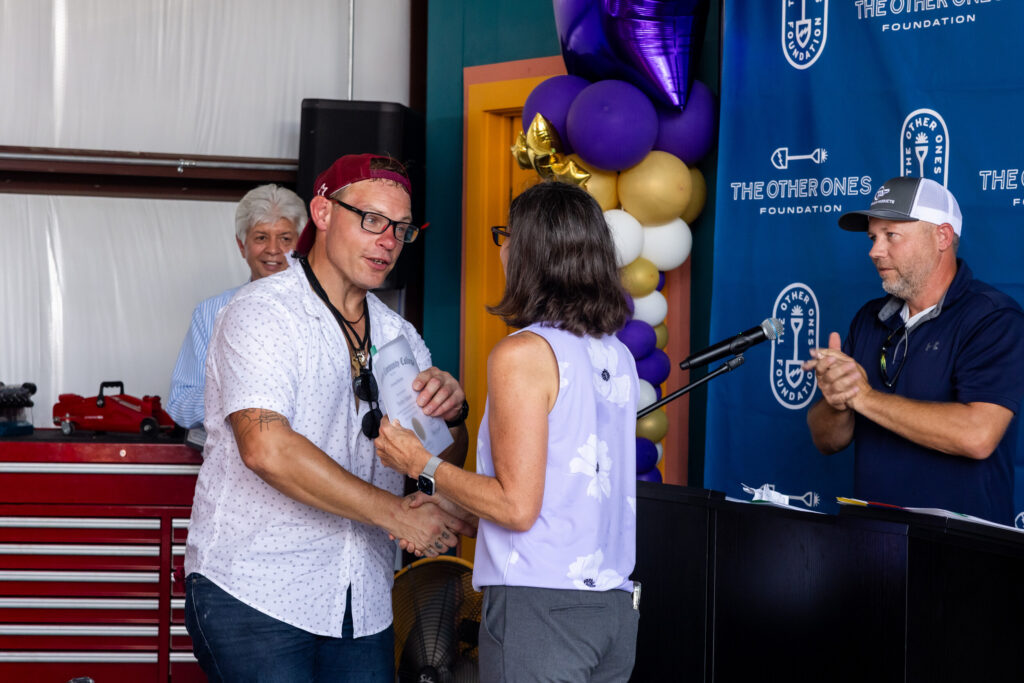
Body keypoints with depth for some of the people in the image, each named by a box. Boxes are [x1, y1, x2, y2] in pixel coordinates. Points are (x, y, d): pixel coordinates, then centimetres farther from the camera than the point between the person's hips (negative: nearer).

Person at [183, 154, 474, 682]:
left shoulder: (399, 336, 14)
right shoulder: (262, 314, -9)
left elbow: (445, 462, 16)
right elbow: (266, 449, -23)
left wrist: (451, 413, -8)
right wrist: (395, 514, -21)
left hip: (362, 607, 6)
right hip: (254, 594, -6)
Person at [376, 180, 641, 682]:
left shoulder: (521, 353, -12)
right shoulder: (618, 356, 10)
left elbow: (517, 507, -15)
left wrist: (423, 466, -2)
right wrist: (449, 509, 23)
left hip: (539, 605, -7)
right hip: (613, 602, 7)